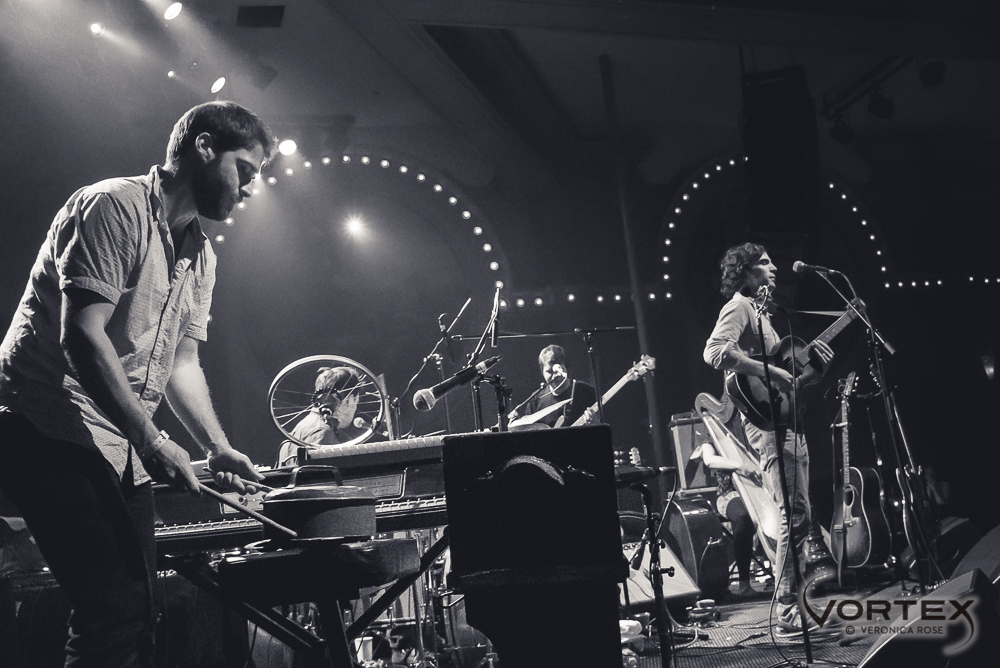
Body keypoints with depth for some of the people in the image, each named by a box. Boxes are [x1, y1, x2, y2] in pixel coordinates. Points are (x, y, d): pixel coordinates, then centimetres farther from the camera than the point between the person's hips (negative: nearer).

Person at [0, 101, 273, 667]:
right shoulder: (114, 206, -10)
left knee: (137, 617, 7)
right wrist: (150, 439, -23)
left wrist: (218, 447, 4)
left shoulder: (201, 256, 17)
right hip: (54, 430, -9)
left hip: (124, 450, 9)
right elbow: (81, 336, -19)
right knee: (116, 609, -18)